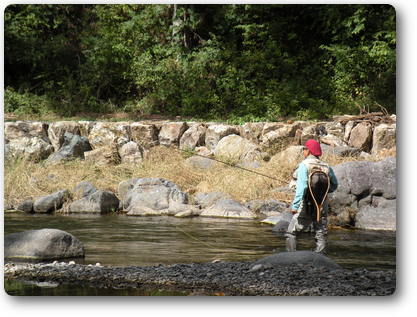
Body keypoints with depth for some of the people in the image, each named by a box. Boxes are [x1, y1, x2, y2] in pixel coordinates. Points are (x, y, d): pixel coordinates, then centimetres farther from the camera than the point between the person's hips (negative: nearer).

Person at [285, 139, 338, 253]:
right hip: (322, 207, 5)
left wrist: (295, 205, -15)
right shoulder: (327, 167, 7)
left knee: (291, 233, 1)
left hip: (306, 205, -5)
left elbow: (302, 187, -15)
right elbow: (334, 185, 15)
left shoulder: (304, 165, -7)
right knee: (321, 236, 8)